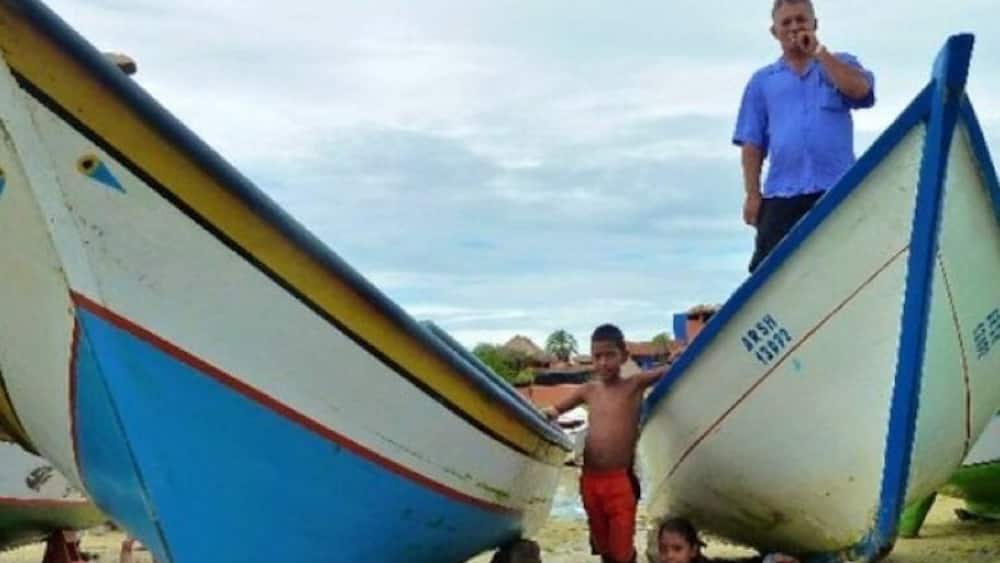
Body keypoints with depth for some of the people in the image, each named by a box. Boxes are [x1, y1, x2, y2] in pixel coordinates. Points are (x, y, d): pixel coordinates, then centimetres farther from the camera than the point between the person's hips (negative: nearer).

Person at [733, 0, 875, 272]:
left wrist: (818, 51, -3)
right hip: (781, 194, 1)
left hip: (837, 189, -1)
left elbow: (860, 89, -8)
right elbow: (752, 143, 12)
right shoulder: (762, 81, 18)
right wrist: (752, 193, 2)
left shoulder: (841, 64, 16)